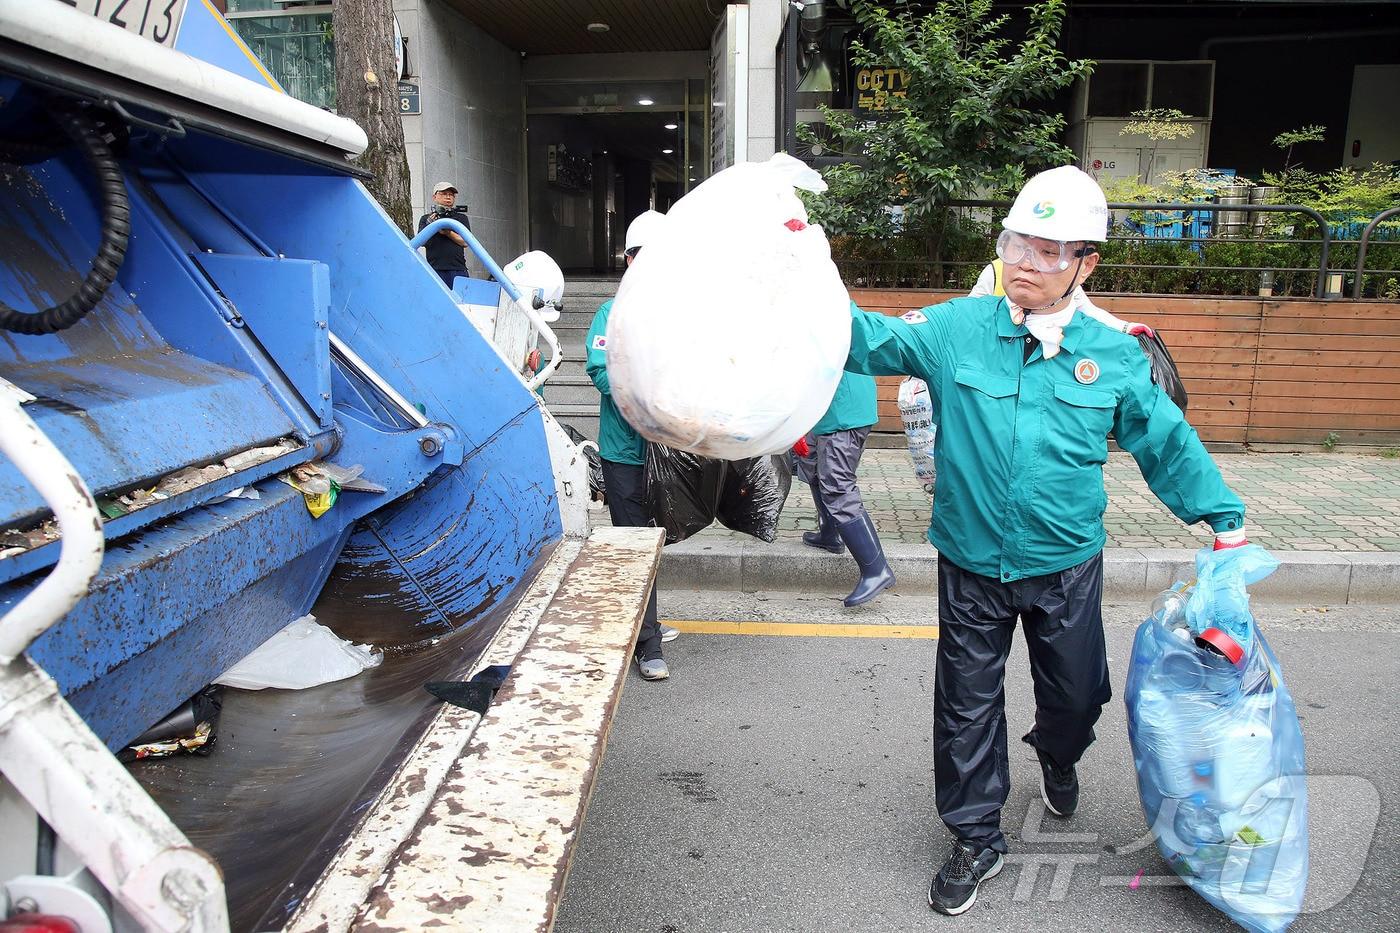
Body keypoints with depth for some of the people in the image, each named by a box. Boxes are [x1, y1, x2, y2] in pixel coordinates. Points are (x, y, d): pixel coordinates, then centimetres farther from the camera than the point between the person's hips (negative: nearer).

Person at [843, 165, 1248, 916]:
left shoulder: (1113, 356, -3)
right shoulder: (957, 329, -7)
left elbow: (1166, 441, 7)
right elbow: (870, 342, -14)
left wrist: (1224, 519, 11)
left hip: (1066, 568, 1)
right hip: (970, 566, -1)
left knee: (1076, 693, 19)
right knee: (967, 707, 10)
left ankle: (1058, 759, 56)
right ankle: (977, 839, 31)